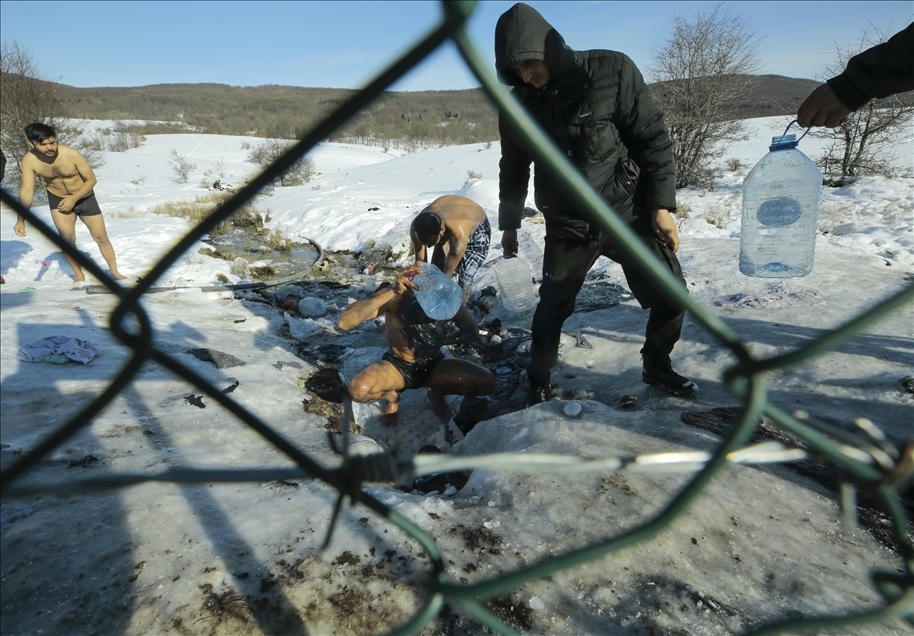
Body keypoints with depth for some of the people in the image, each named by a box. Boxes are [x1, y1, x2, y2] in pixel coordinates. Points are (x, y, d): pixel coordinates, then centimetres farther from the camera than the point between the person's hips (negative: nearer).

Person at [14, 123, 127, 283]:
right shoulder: (29, 160, -21)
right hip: (58, 200, 1)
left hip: (84, 197, -1)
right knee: (67, 239, -7)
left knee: (101, 237, 2)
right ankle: (79, 275, 11)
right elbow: (26, 191, -19)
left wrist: (74, 199, -23)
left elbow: (91, 180, -17)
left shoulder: (71, 154, -28)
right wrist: (21, 220, -28)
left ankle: (115, 272, 16)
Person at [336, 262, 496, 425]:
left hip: (434, 366, 2)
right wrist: (391, 292, -49)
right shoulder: (396, 298, -28)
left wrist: (440, 342, -14)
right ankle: (392, 396, 3)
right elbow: (344, 322, -42)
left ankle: (437, 393, 9)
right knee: (358, 390, -33)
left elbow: (471, 331, -1)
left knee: (486, 382, -20)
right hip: (398, 366, -2)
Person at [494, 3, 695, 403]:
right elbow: (513, 170, 11)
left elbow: (653, 138, -8)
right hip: (567, 227, 1)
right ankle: (539, 384, 22)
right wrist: (509, 224, 15)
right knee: (552, 308, 2)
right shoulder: (517, 107, -3)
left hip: (629, 214, 0)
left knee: (671, 294, 5)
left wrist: (662, 205, -12)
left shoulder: (612, 72, -12)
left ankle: (656, 367, 30)